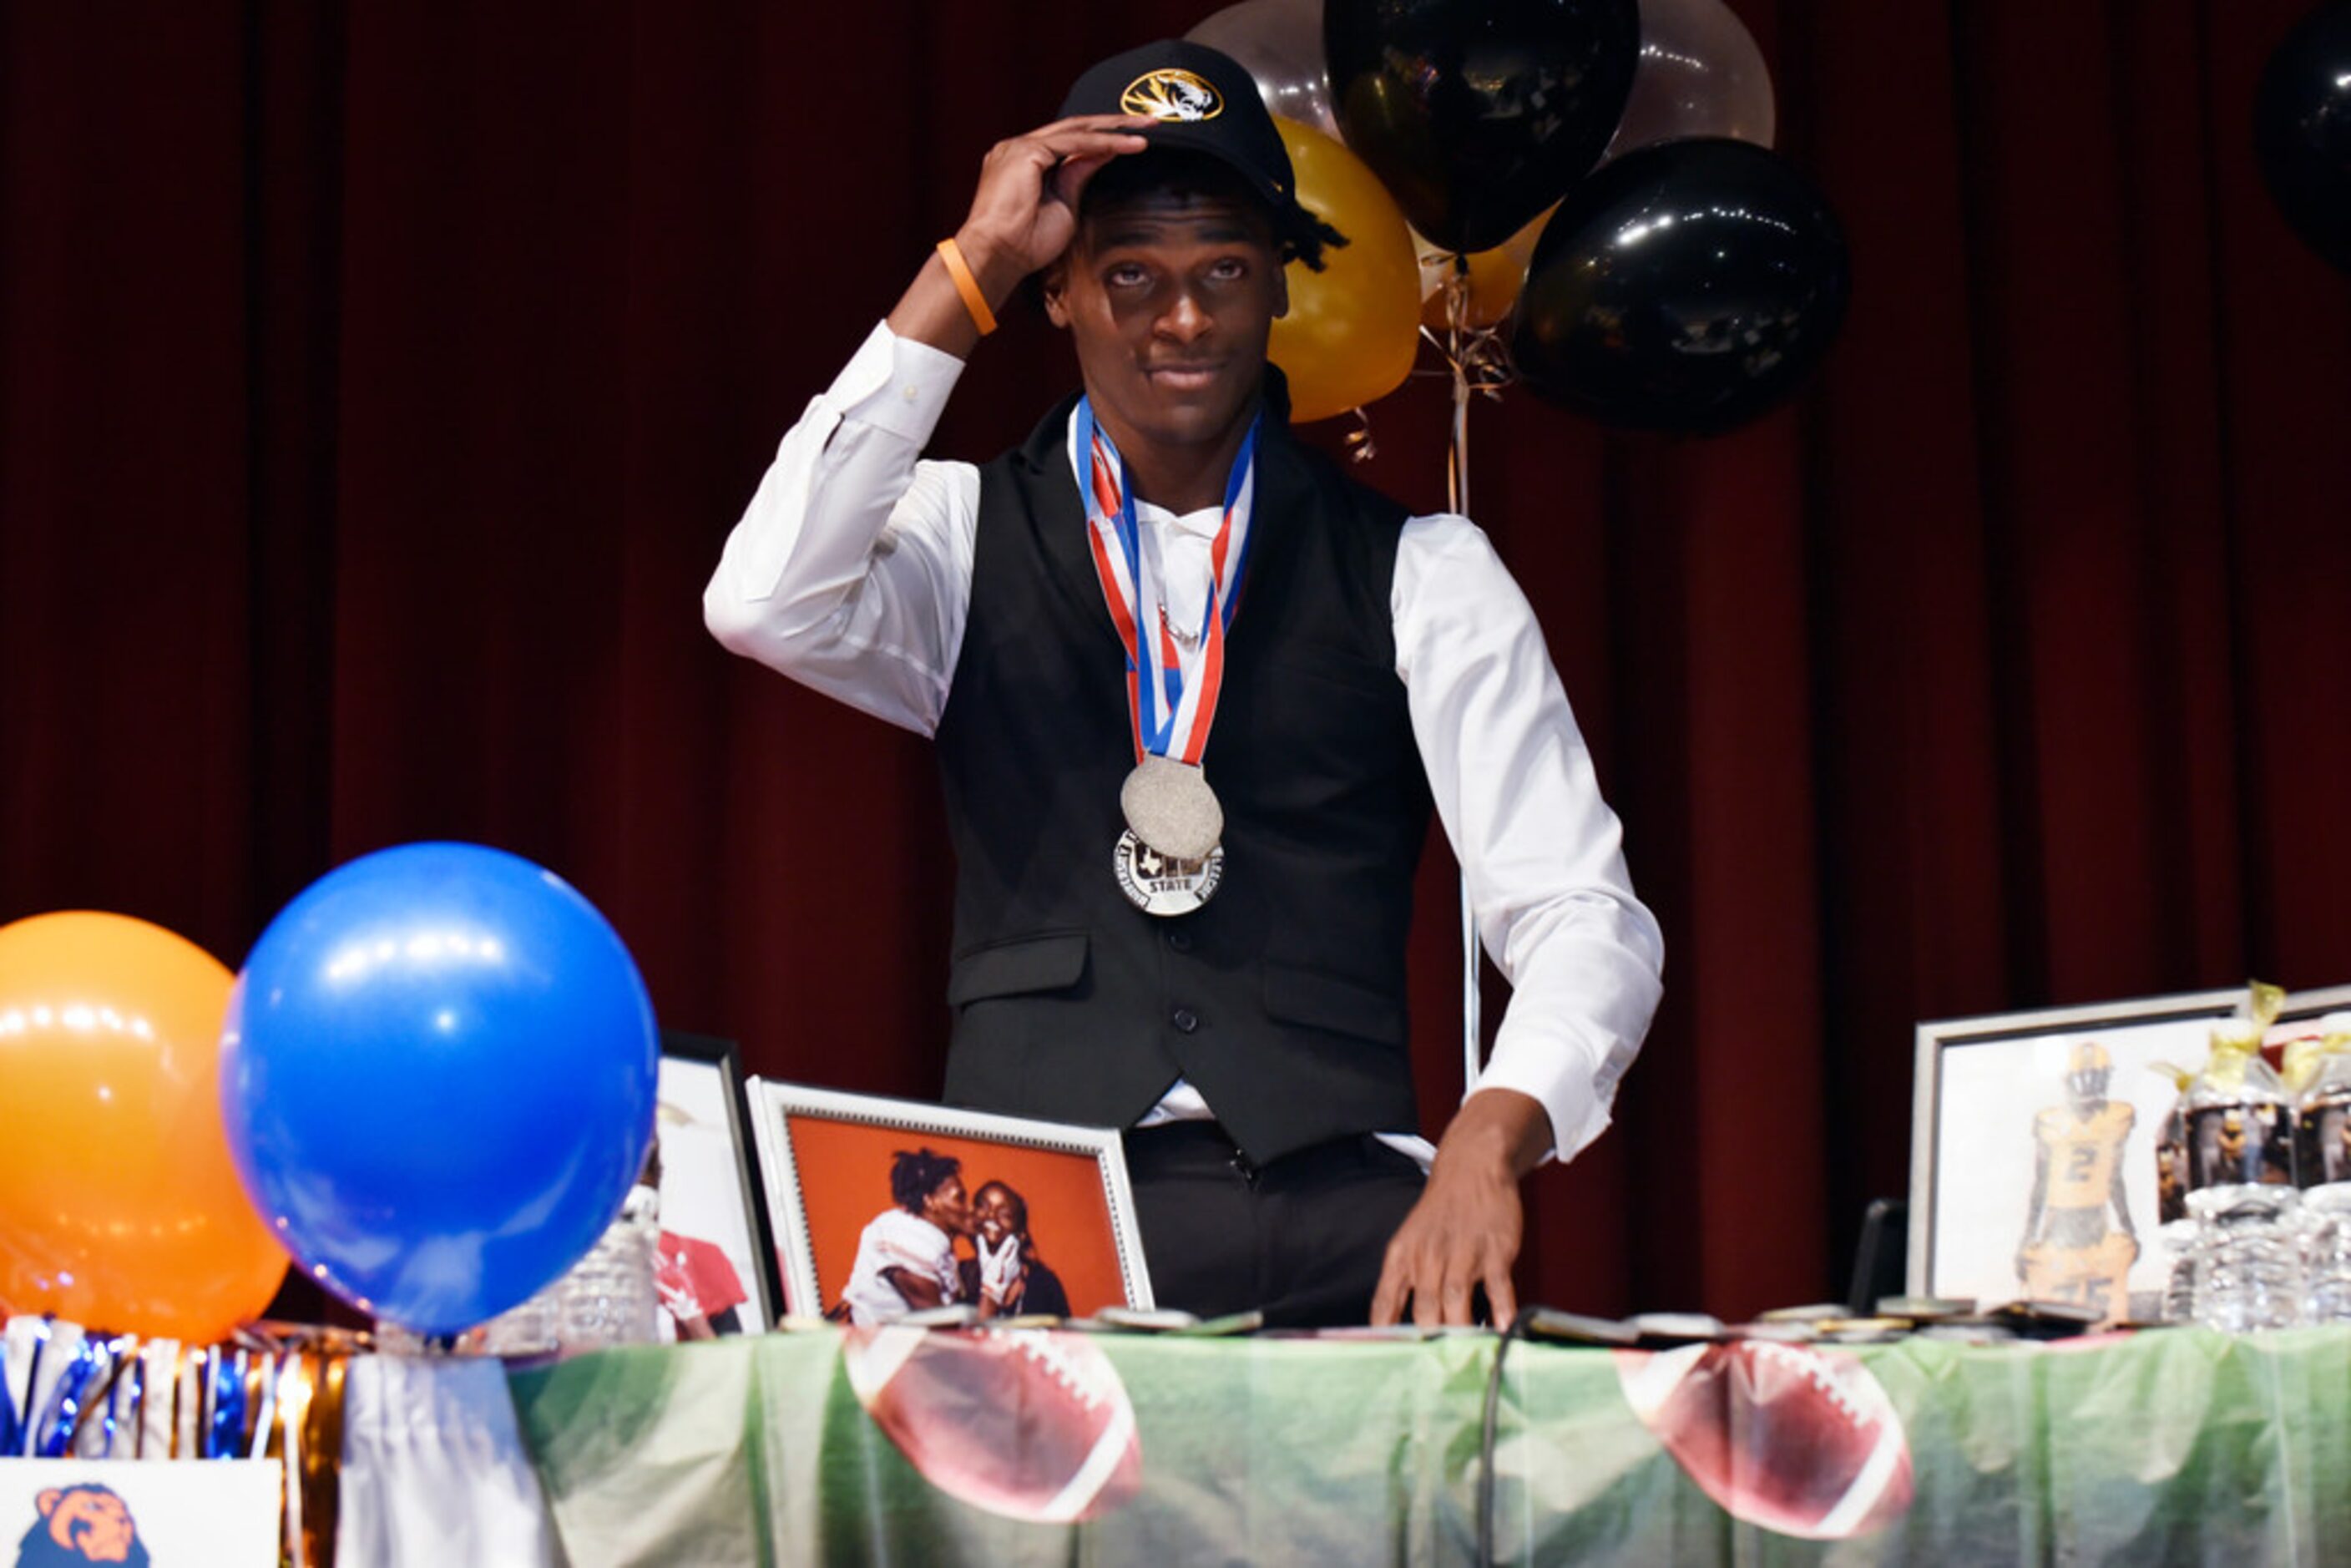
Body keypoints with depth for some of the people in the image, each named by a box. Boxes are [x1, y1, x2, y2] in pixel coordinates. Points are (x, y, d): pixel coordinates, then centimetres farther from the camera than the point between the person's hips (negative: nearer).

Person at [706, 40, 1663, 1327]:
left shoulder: (1418, 573, 11)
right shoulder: (968, 536, 12)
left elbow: (1580, 917, 3)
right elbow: (765, 604, -10)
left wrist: (1488, 1141, -19)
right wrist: (966, 273, -5)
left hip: (1335, 1208, 1)